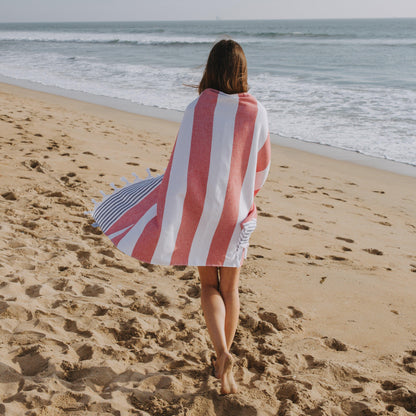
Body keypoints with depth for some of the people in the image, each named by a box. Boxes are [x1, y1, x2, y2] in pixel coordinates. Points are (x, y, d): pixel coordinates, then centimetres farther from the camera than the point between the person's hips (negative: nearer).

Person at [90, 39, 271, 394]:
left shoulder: (197, 109, -12)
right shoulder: (257, 113, -5)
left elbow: (182, 167, -13)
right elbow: (262, 167, 6)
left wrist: (168, 217, -7)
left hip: (199, 211, -1)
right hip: (237, 213, 2)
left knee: (209, 285, 15)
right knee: (230, 288, 16)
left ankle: (222, 352, -6)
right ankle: (224, 362, 25)